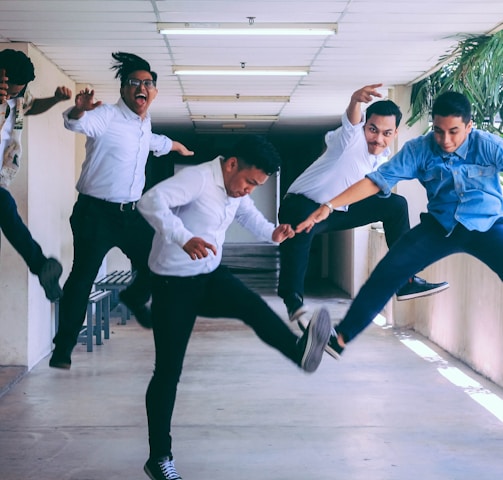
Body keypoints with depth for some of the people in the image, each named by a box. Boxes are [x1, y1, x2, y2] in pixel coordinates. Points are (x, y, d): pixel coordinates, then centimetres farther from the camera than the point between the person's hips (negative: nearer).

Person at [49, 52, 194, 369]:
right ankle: (64, 345, 0)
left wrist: (176, 146, 54)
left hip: (132, 213, 7)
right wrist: (79, 110, -57)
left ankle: (135, 298, 40)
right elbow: (77, 124, -34)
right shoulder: (108, 116, -13)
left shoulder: (144, 123, 11)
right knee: (83, 276, -8)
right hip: (96, 212, -7)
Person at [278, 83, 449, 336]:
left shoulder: (383, 156, 1)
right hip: (303, 204, -8)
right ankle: (293, 299, -40)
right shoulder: (353, 137, -22)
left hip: (341, 210, 8)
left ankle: (405, 281, 6)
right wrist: (356, 100, -70)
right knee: (300, 226, -42)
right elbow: (351, 119, -49)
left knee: (395, 204, 3)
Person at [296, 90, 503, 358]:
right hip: (440, 225, 1)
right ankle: (341, 336, -7)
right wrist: (329, 206, -20)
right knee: (388, 271, -12)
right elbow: (377, 180, -12)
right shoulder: (419, 149, -10)